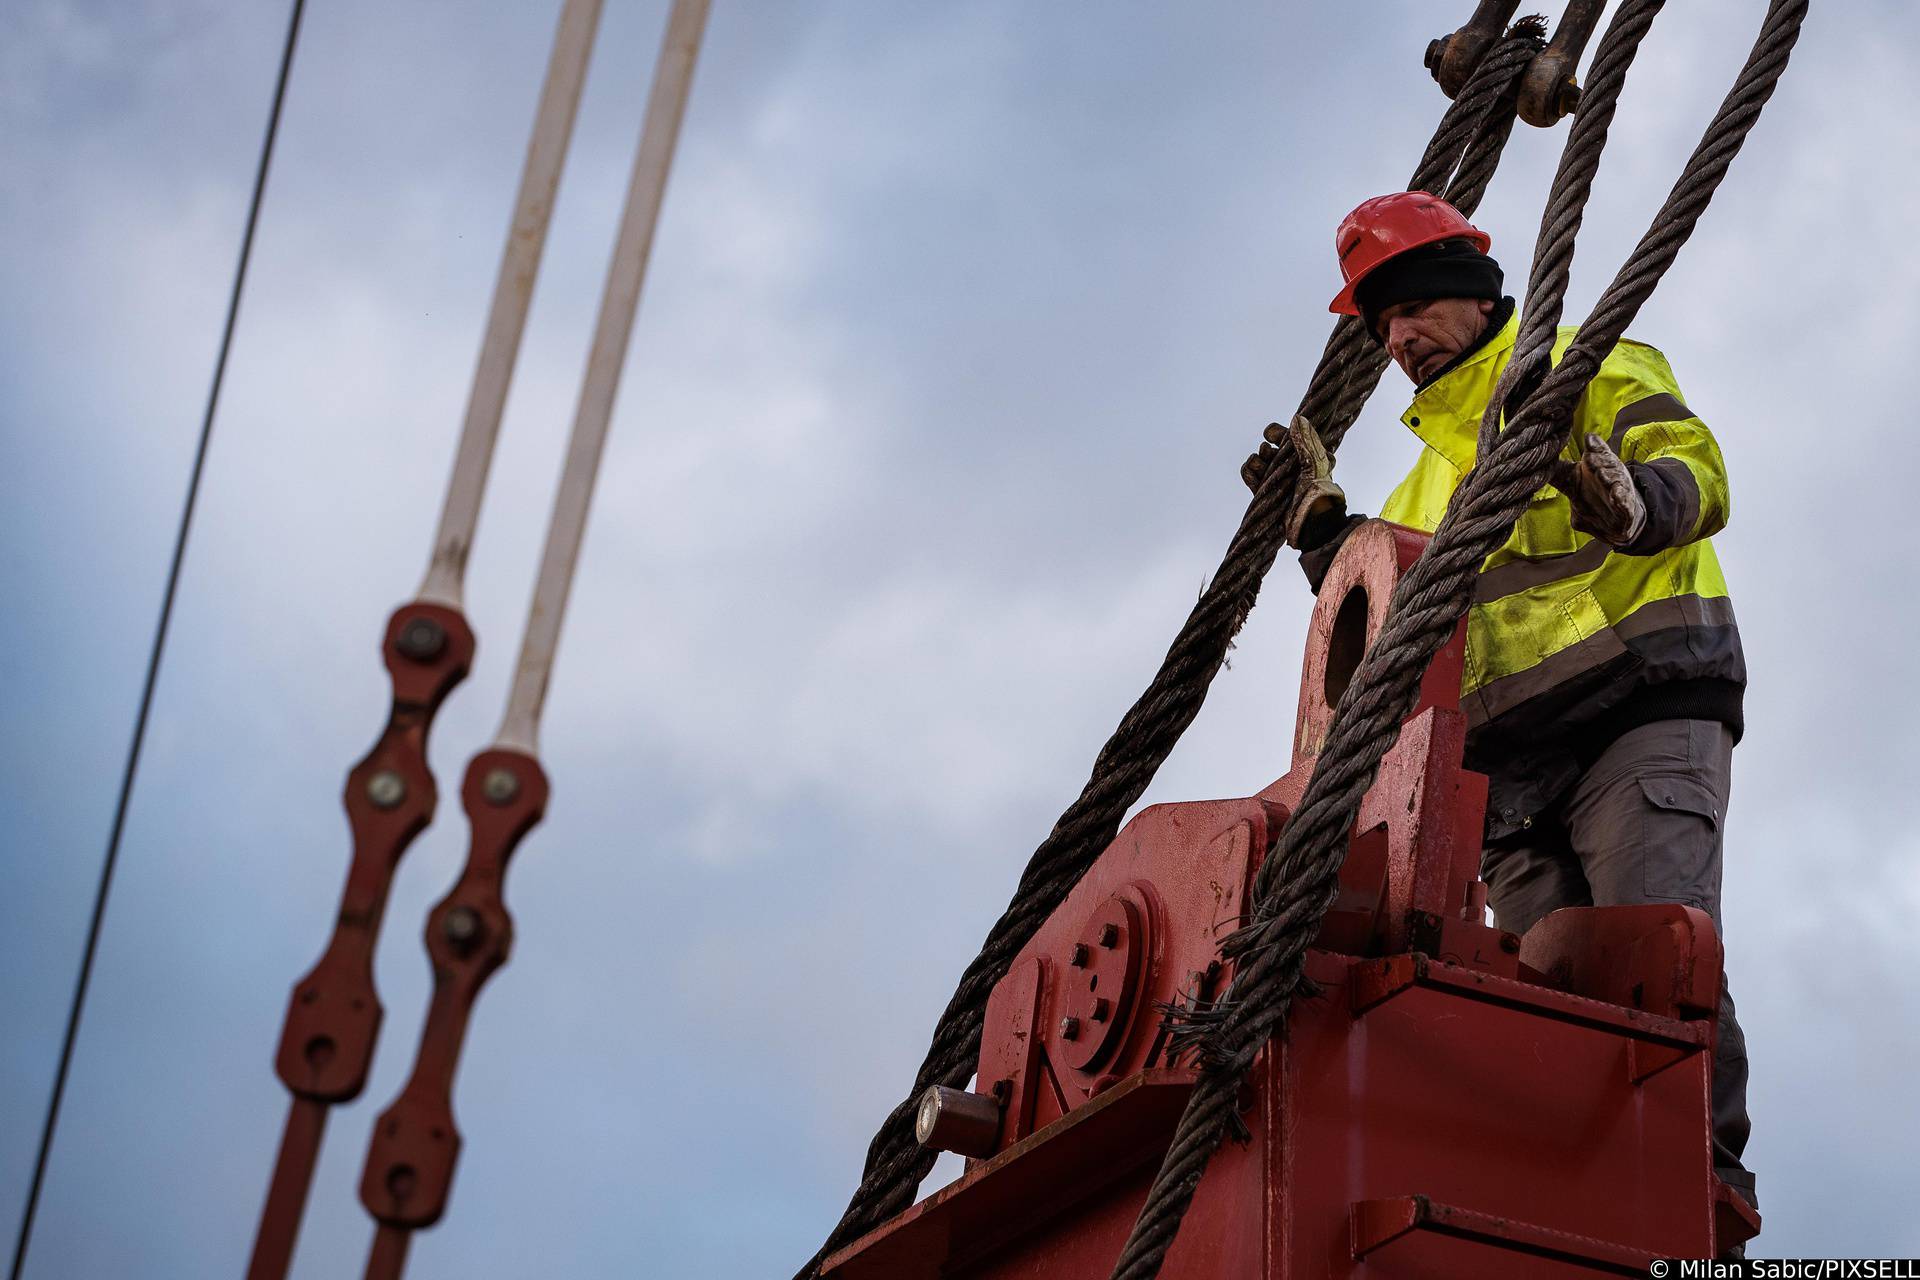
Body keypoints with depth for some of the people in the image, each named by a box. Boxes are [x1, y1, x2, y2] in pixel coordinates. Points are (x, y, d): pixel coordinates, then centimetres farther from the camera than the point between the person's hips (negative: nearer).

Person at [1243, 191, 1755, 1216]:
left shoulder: (1589, 370, 15)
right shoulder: (1428, 479, 33)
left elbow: (1696, 470, -3)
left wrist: (1637, 502, -27)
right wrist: (1320, 523, 13)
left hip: (1642, 715, -6)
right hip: (1511, 765, 6)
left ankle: (1701, 1170, -28)